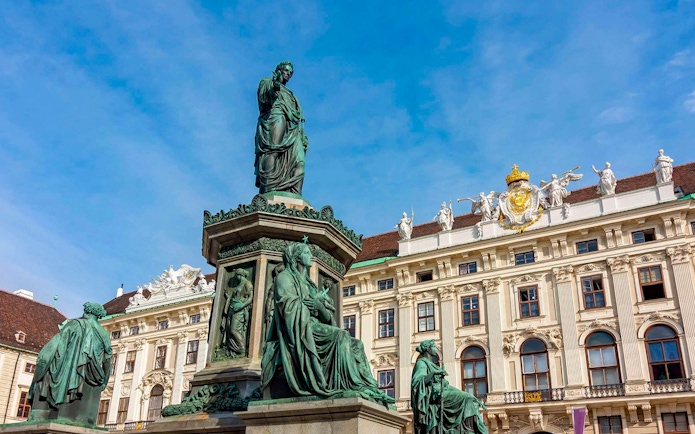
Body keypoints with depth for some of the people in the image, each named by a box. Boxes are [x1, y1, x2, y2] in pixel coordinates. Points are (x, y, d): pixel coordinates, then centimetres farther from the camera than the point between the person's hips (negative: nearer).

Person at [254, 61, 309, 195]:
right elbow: (263, 96, -2)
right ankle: (267, 193, -39)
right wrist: (274, 87, -25)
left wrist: (303, 136, 14)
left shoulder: (289, 94, 39)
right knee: (272, 153, -27)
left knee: (298, 162, -14)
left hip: (292, 129, 6)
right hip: (274, 118, -6)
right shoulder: (267, 82, 22)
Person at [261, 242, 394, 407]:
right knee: (341, 336, -28)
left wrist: (321, 307, -4)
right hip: (299, 330, -7)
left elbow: (326, 318, 18)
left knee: (355, 345, -10)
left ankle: (367, 388, -22)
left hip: (314, 327, 8)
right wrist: (313, 304, -7)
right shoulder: (285, 277, 6)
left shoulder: (309, 284, 27)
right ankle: (348, 387, -35)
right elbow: (288, 306, -13)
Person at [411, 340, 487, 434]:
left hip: (442, 393, 9)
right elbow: (418, 381, -19)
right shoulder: (421, 363, -1)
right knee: (467, 398, -20)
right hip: (435, 395, -9)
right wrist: (433, 373, -32)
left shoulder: (431, 365, 27)